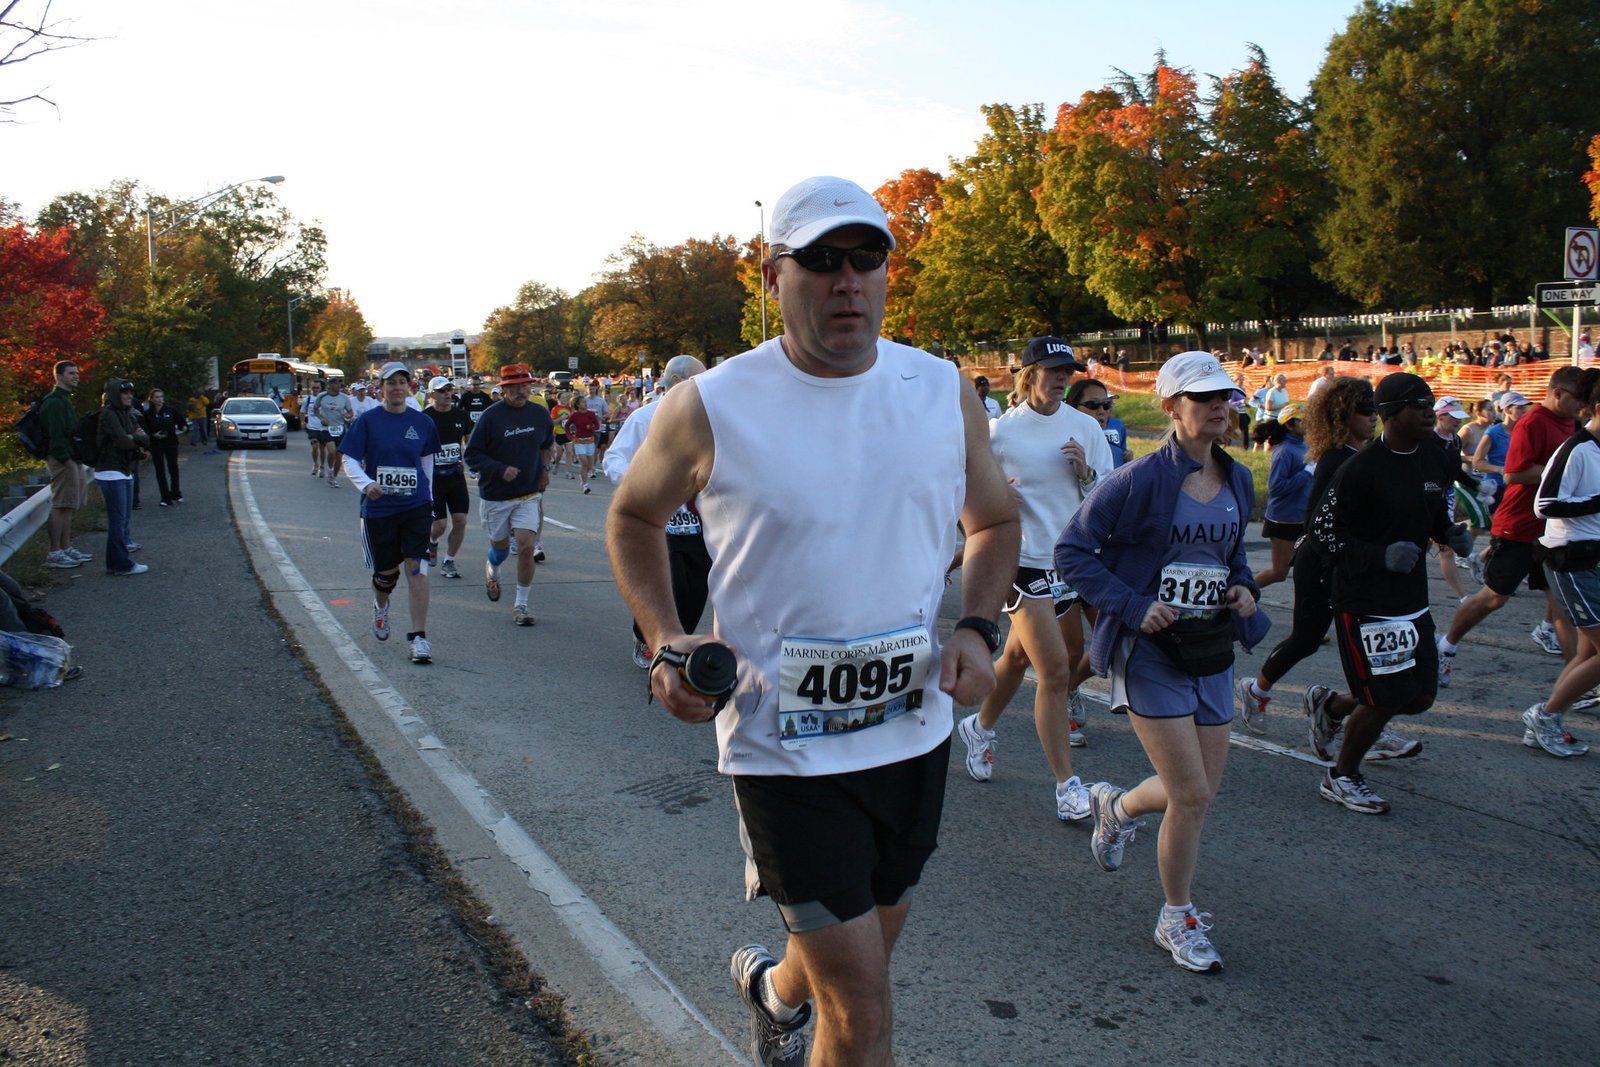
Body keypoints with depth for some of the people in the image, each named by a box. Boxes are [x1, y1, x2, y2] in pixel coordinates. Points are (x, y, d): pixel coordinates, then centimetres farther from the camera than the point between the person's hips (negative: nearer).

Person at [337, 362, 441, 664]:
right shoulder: (367, 421, -1)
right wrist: (366, 484, -23)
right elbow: (349, 461, -2)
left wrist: (428, 501, 18)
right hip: (378, 508, -1)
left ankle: (418, 637, -5)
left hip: (416, 507, 1)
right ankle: (380, 607, 45)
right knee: (386, 572, 9)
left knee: (416, 568, -10)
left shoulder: (422, 423, 5)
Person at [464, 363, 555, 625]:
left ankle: (521, 604, 2)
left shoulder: (540, 414, 1)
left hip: (529, 495, 2)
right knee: (501, 545, 15)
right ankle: (492, 569, 52)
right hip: (495, 496, -1)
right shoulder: (491, 417, -12)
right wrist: (500, 469, -21)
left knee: (527, 547, -12)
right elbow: (472, 455, -10)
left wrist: (544, 468, 11)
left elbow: (547, 444, 22)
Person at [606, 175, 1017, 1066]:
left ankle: (775, 987, 59)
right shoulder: (709, 409, -11)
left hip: (915, 729, 5)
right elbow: (634, 518, 6)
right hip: (783, 747, -4)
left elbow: (994, 522, 13)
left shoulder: (945, 392, -2)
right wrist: (665, 642, -8)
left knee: (865, 952, 26)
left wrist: (978, 629, -5)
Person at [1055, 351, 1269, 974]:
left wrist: (1244, 588, 2)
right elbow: (1072, 550, -12)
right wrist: (1132, 606, -19)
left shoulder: (1238, 481, 6)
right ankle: (1177, 922, 18)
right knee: (1192, 797, -6)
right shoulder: (1142, 479, -15)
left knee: (1202, 791, 12)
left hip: (1212, 652, 7)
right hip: (1151, 652, -7)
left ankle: (1117, 807, 44)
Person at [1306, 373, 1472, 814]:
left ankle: (1331, 705, 36)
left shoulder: (1435, 459, 5)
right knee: (1385, 700, -3)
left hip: (1413, 602, 8)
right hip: (1365, 604, -8)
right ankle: (1341, 777, 21)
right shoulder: (1360, 469, -19)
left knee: (1420, 697, 11)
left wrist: (1451, 534, -2)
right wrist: (1381, 556, -27)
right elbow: (1323, 531, -16)